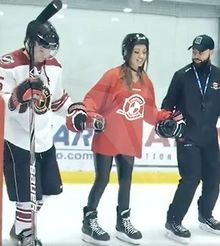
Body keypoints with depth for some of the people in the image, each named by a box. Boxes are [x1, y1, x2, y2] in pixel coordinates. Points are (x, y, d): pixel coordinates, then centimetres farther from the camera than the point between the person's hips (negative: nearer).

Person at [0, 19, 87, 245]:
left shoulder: (54, 67, 6)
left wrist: (75, 111, 5)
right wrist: (20, 94, -35)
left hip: (44, 139, 7)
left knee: (48, 189, 15)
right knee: (29, 193, -5)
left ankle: (22, 226, 36)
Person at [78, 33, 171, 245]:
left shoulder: (146, 82, 7)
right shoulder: (113, 75, -11)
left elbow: (149, 113, 10)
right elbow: (91, 99, -11)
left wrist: (167, 118, -3)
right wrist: (91, 116, -28)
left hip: (130, 141, 6)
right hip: (106, 138, -5)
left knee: (126, 180, 14)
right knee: (102, 180, 2)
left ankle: (123, 222, 30)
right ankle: (89, 221, 19)